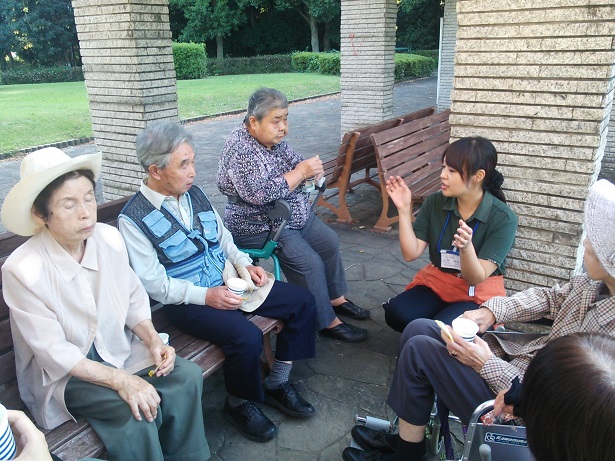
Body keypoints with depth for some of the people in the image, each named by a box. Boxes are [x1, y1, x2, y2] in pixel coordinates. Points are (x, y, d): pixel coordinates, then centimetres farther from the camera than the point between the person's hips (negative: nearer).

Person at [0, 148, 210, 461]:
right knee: (137, 412, -26)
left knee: (187, 378, -16)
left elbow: (134, 299, 3)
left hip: (117, 349, 4)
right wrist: (119, 380, -26)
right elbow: (54, 352, -20)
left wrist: (153, 340, -13)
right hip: (61, 372, -4)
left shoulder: (109, 238, -10)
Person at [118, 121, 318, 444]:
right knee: (247, 337, -32)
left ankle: (277, 384, 15)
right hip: (186, 301, -7)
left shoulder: (194, 193, 4)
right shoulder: (133, 218, -14)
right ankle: (239, 404, 2)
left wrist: (244, 264, -1)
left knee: (302, 302, -1)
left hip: (227, 282, 7)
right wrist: (205, 296, -22)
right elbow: (154, 283, -14)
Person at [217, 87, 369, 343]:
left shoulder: (274, 139, 3)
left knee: (330, 242, 10)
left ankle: (336, 299, 27)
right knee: (309, 263, -19)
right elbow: (260, 194, -32)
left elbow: (295, 163, 17)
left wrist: (312, 170, -8)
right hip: (260, 228, -10)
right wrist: (300, 172, -24)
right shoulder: (240, 149, -23)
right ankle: (328, 323, -2)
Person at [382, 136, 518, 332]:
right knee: (395, 314, -26)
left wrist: (466, 246, -40)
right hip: (435, 283, 3)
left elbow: (476, 279, -20)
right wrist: (404, 209, -18)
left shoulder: (503, 218, -17)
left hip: (478, 295, -2)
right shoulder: (434, 203, -7)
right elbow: (411, 253, -10)